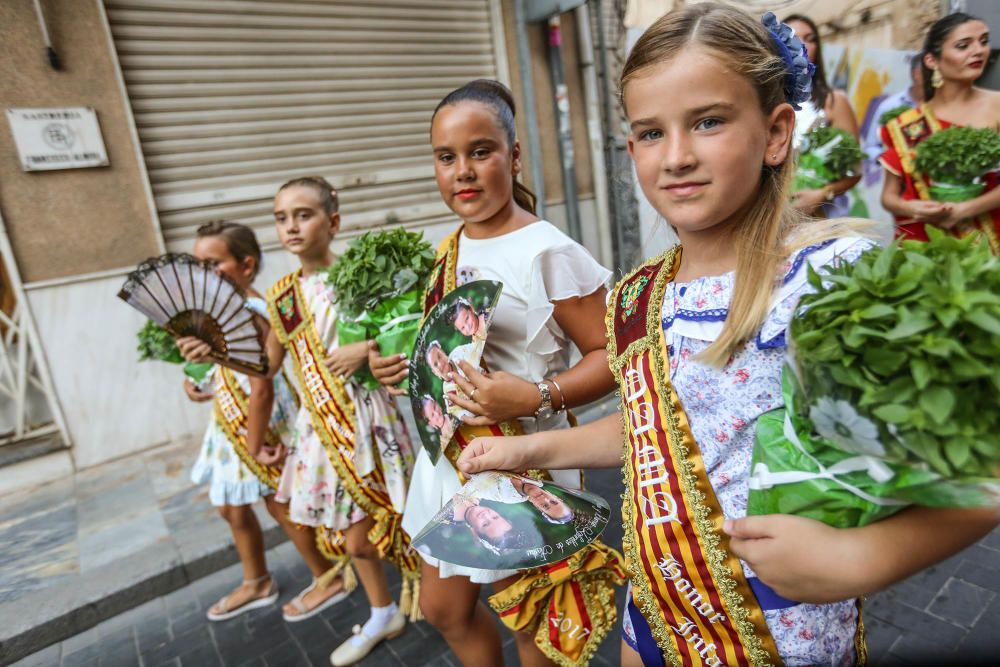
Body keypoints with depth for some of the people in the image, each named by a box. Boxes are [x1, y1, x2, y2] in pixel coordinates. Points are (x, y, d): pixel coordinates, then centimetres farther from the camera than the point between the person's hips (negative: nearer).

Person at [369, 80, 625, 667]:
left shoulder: (546, 252, -18)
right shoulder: (449, 251, 5)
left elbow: (614, 354, -17)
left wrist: (536, 397, -30)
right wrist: (401, 363, 0)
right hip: (450, 456, 8)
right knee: (445, 609, 25)